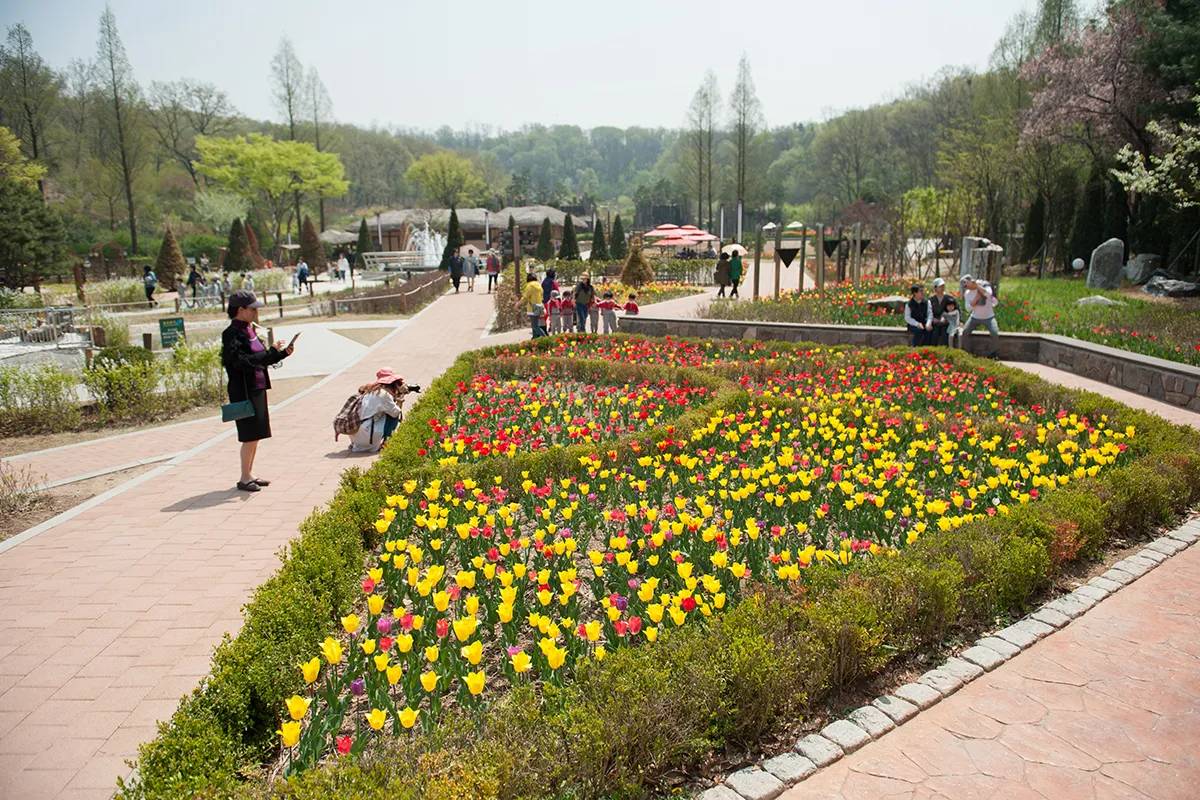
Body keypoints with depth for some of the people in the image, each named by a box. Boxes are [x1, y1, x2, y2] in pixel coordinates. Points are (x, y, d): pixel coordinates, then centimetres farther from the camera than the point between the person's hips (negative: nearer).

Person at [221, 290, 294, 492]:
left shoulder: (249, 330, 13)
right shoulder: (232, 334, -14)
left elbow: (262, 359, 17)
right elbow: (243, 362, -25)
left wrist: (283, 353, 4)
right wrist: (271, 352, -25)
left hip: (258, 388, 9)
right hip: (244, 391, -9)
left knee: (256, 434, 13)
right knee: (250, 435, -4)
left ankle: (250, 473, 23)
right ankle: (244, 478, 7)